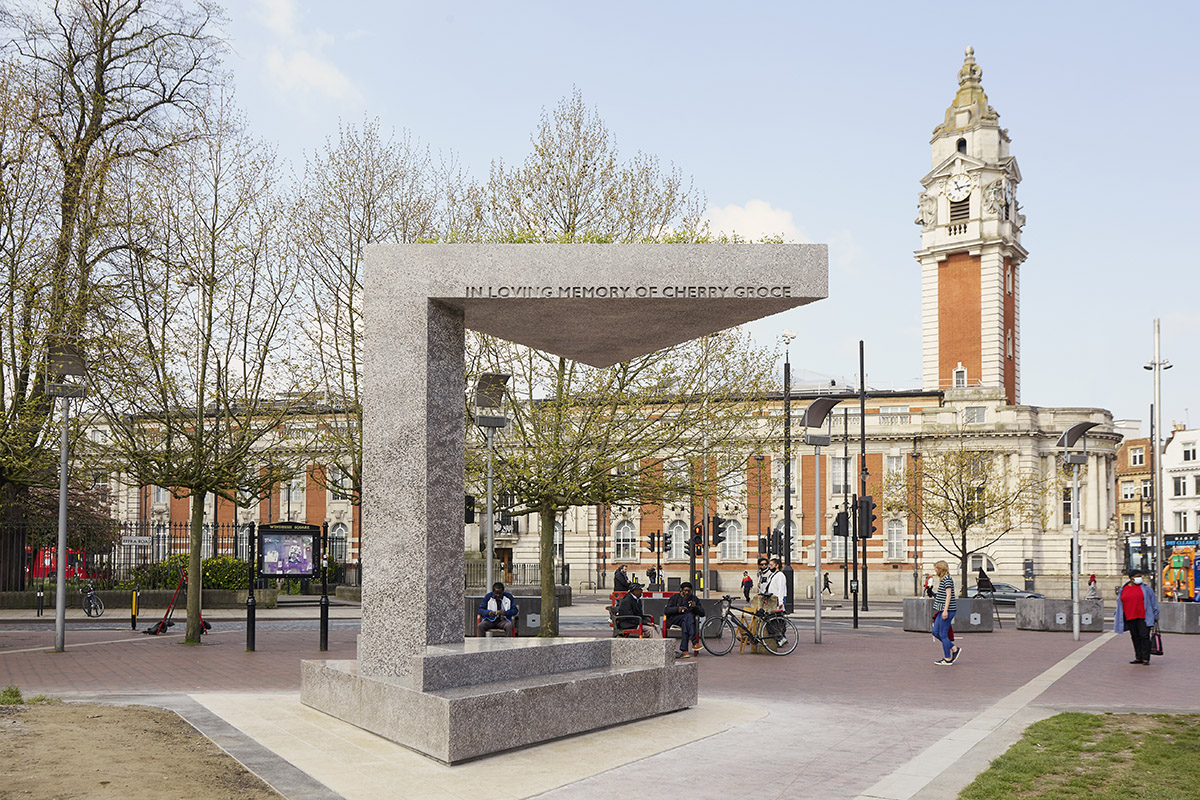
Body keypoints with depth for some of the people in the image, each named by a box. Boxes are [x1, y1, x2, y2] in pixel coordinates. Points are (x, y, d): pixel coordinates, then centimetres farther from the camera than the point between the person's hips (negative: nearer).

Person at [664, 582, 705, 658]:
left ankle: (684, 650, -43)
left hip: (687, 620, 2)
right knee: (689, 616, -32)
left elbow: (702, 613, 10)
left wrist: (695, 607, -9)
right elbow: (667, 610, -1)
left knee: (685, 624, -36)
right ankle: (694, 643, -43)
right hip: (674, 620, -2)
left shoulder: (694, 599, 18)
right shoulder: (674, 597, 12)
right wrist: (677, 609, -18)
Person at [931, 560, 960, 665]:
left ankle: (947, 659, 1)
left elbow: (948, 595, -18)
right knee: (935, 632, 10)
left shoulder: (947, 579, -11)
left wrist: (945, 610, -23)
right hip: (942, 610, 10)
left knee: (943, 634, -5)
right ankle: (955, 649, 16)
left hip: (948, 610, -10)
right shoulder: (942, 579, 18)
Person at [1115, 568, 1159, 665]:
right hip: (1130, 618, 4)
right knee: (1135, 638, 7)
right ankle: (1138, 658, 13)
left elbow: (1153, 602, 6)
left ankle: (1146, 659, -8)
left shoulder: (1145, 588, 3)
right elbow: (1120, 604, 20)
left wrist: (1155, 616, 3)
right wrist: (1116, 616, 19)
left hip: (1143, 617, -3)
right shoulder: (1124, 589, 12)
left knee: (1144, 637, -8)